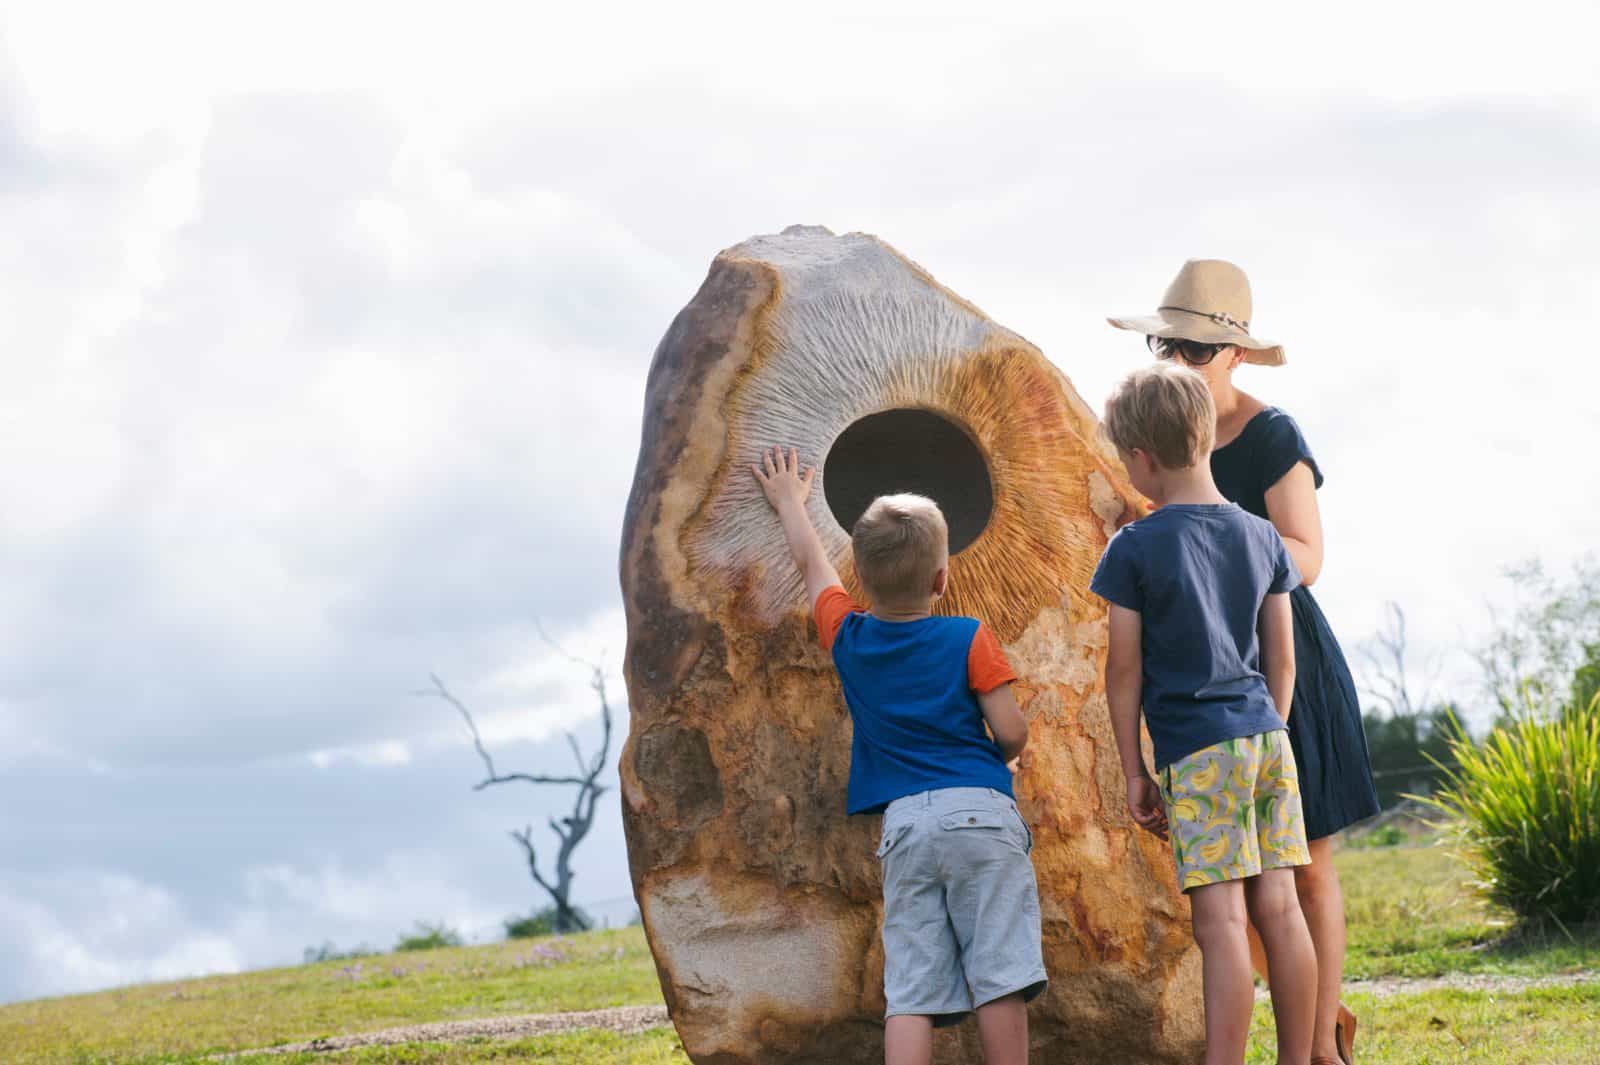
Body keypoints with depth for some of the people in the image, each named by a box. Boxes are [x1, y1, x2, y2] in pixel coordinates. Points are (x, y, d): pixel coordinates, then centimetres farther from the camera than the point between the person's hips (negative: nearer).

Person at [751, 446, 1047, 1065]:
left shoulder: (847, 637, 11)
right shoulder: (969, 640, 1)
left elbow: (810, 564, 29)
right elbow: (1012, 734, -3)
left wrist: (790, 502, 46)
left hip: (904, 824, 3)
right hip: (981, 813, -3)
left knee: (912, 992, -2)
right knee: (999, 978, -3)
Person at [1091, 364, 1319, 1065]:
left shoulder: (1135, 549, -6)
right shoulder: (1261, 538, 8)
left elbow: (1125, 670, -3)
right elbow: (1282, 659, 12)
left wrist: (1134, 772, 4)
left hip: (1197, 750, -5)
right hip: (1267, 739, 5)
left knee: (1220, 922, -7)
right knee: (1279, 908, 7)